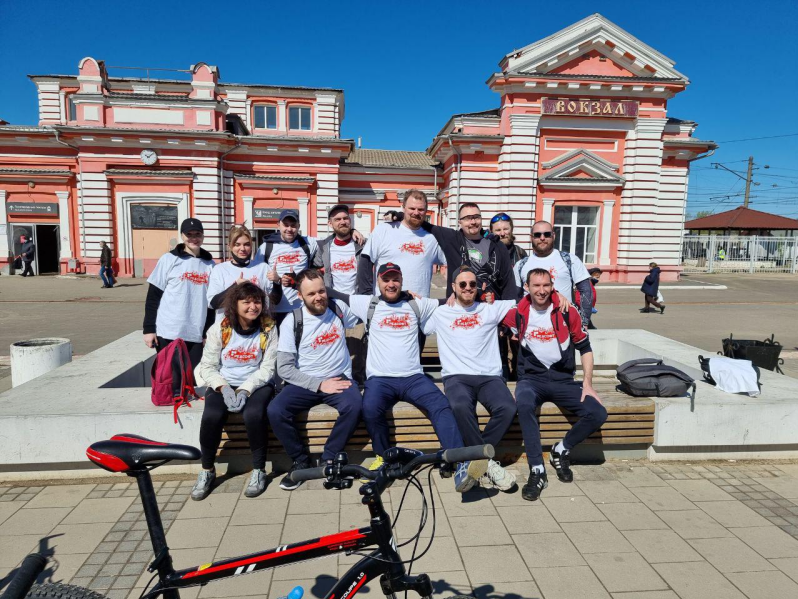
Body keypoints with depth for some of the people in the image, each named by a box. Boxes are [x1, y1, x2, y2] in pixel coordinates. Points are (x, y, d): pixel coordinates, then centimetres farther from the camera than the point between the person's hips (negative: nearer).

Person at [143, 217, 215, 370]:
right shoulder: (168, 260, 1)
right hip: (168, 333, -2)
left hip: (197, 335, 2)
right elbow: (153, 296, 1)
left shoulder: (210, 264, 9)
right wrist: (149, 329, -5)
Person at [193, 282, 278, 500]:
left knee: (253, 414, -32)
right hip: (223, 384, 1)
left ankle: (259, 469, -10)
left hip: (256, 384, -1)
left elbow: (267, 367, -7)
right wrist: (223, 387, -19)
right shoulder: (219, 329, -2)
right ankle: (207, 470, -1)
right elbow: (207, 366, -1)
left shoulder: (268, 328, -5)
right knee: (211, 416, -27)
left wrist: (245, 389, -19)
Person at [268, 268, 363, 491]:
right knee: (275, 411, -26)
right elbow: (284, 368, -10)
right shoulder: (291, 321, -6)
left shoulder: (339, 308, 1)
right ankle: (301, 461, -2)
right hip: (305, 382, 0)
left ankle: (329, 458, -8)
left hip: (339, 378, 1)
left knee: (354, 406, -31)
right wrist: (319, 385, -16)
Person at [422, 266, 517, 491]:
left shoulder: (491, 309, 17)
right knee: (461, 407, -36)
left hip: (489, 377, 2)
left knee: (507, 408, -30)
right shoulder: (440, 313, 16)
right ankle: (487, 462, -19)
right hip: (457, 377, -1)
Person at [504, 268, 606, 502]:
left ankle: (561, 451, 5)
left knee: (598, 414, -19)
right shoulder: (517, 314, 0)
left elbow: (585, 348, 8)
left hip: (563, 379, 2)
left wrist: (587, 383, -1)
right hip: (531, 378, -1)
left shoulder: (566, 313, 1)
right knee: (524, 406, -36)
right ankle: (537, 472, -26)